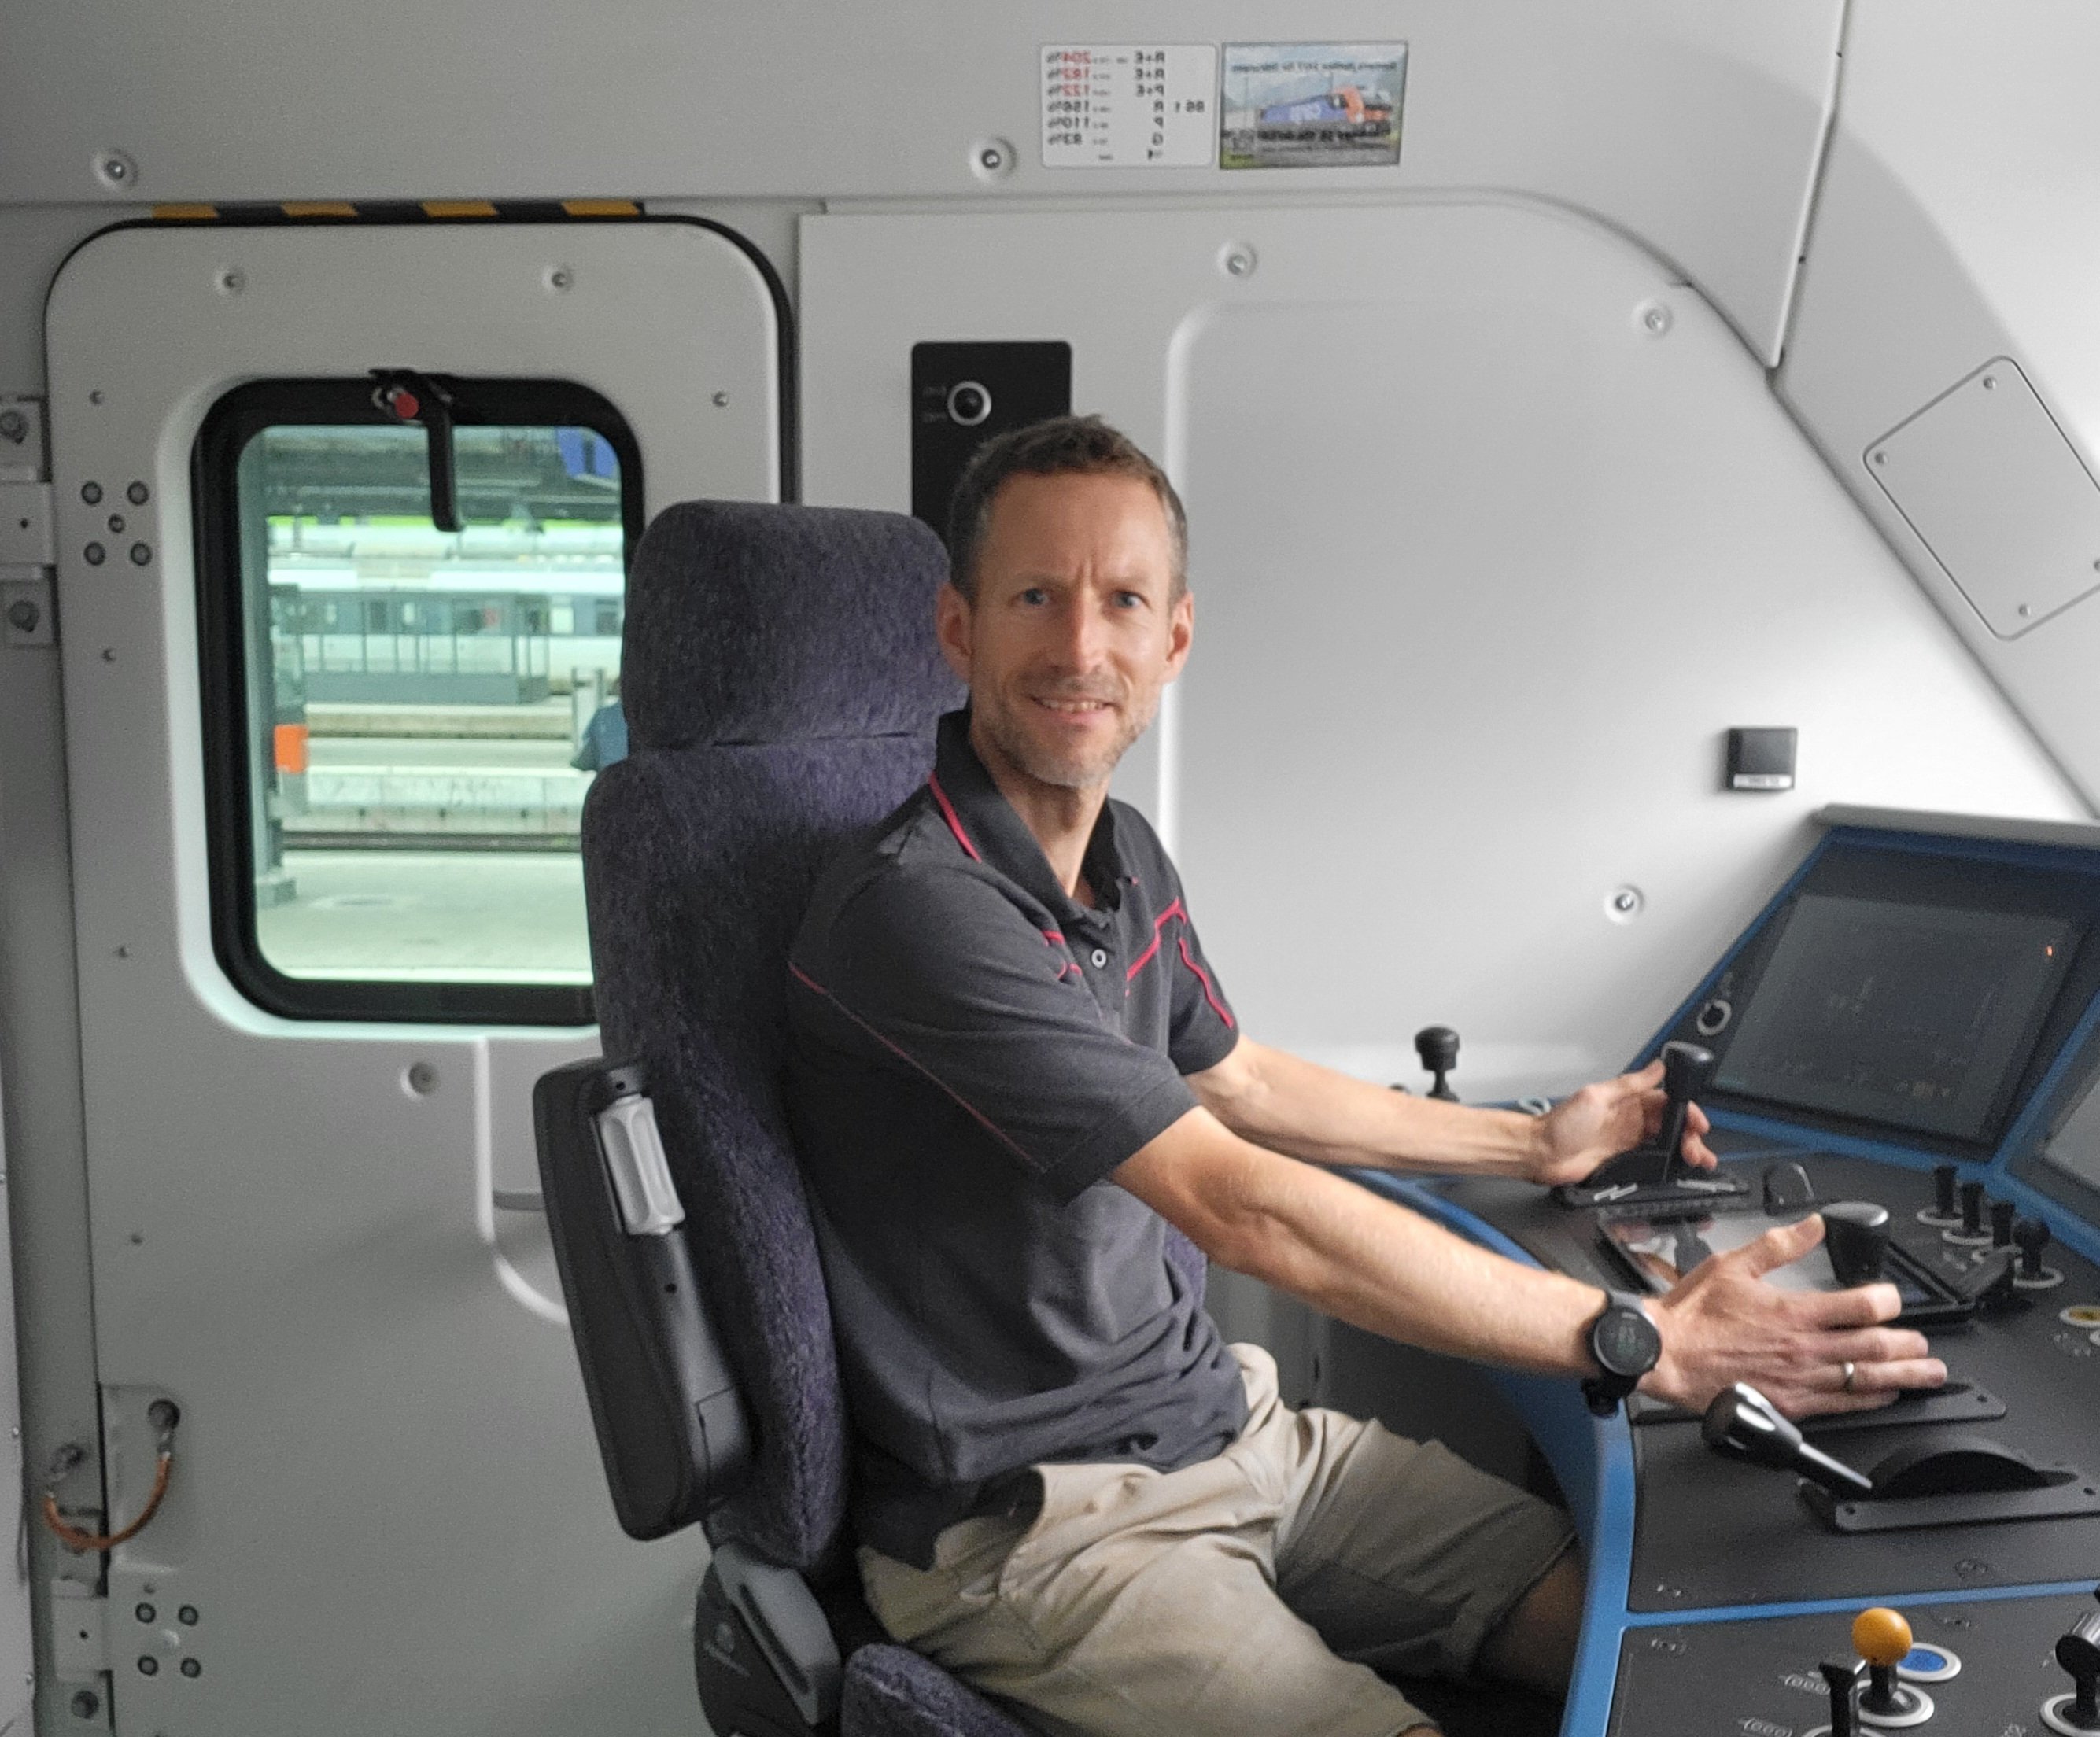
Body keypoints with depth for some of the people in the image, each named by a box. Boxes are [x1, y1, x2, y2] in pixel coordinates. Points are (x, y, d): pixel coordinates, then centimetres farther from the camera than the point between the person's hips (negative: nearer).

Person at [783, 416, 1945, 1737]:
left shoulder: (1125, 853, 5)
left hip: (1221, 1420, 8)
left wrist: (1536, 1143, 26)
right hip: (1032, 1520, -7)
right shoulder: (916, 907, -25)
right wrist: (1644, 1341, -23)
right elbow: (1244, 1211, -27)